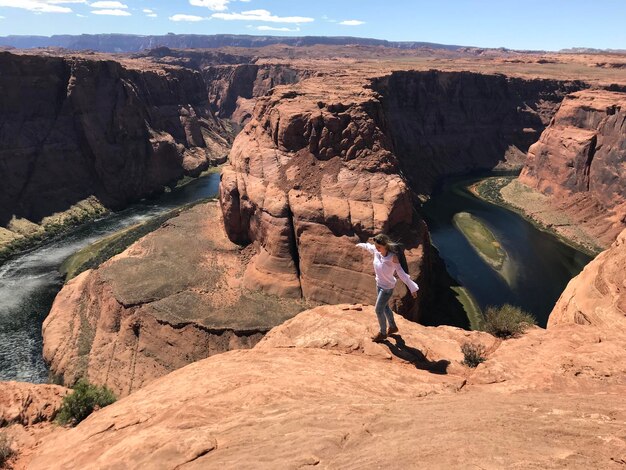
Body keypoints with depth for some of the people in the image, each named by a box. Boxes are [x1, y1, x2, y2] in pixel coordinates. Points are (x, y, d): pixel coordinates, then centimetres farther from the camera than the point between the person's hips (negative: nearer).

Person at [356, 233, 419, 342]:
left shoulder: (392, 257, -31)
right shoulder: (376, 251, -14)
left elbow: (401, 273, -33)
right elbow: (368, 246, 10)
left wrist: (412, 288, -33)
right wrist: (361, 245, 31)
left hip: (387, 287, -7)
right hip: (379, 284, 7)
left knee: (379, 310, 5)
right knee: (385, 307, 24)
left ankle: (383, 333, 29)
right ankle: (393, 327, 48)